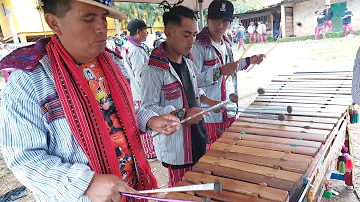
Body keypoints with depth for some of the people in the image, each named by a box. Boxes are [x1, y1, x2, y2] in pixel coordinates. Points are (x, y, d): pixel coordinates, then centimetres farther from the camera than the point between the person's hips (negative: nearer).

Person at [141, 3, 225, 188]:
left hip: (197, 139, 8)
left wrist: (209, 102, 6)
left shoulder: (188, 62, 7)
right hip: (175, 147, -8)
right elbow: (148, 108, -23)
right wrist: (182, 114, -29)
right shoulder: (154, 70, -21)